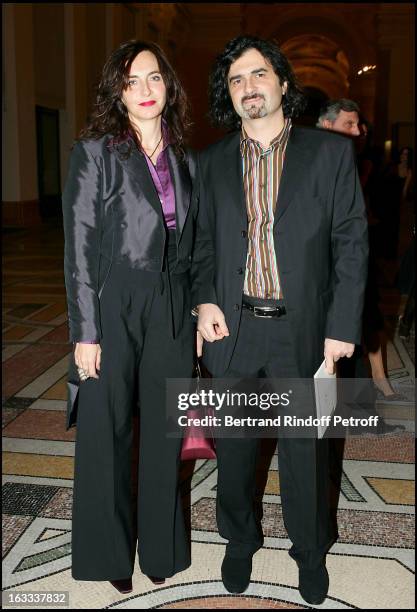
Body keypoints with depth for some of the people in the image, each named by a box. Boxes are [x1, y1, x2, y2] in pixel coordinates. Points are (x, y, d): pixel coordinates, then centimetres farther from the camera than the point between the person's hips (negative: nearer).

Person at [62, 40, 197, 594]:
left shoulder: (184, 161, 11)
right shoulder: (95, 152, -2)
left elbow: (191, 245, 12)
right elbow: (79, 246, -7)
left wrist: (198, 313, 7)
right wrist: (85, 331, -11)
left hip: (172, 311, 4)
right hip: (112, 306, -3)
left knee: (164, 432, 12)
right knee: (106, 432, 8)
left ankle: (160, 546, 32)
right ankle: (110, 550, 30)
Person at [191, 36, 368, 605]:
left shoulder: (331, 152, 0)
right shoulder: (213, 161, 7)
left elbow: (351, 243, -2)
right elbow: (204, 241, 12)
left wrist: (343, 325, -8)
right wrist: (204, 300, -5)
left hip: (303, 330, -2)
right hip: (232, 329, 2)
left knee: (305, 451, 12)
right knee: (234, 448, 15)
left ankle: (310, 551, 37)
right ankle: (240, 540, 40)